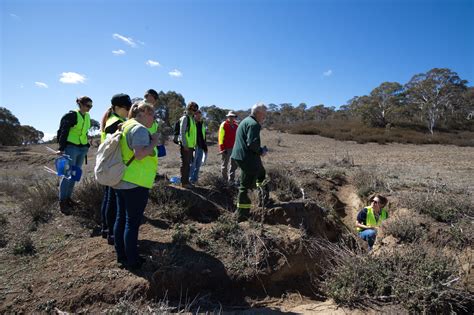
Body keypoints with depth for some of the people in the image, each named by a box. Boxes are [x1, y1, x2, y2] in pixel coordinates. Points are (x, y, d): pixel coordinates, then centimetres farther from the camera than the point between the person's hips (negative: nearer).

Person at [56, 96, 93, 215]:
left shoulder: (87, 116, 11)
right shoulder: (72, 115, -11)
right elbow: (63, 132, -13)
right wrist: (61, 148, -18)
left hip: (82, 148, 8)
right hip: (71, 148, -7)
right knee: (67, 174, -5)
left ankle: (68, 198, 24)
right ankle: (62, 202, 2)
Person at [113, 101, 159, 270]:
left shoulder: (125, 126, 14)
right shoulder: (140, 129, -16)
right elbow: (139, 154, -26)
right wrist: (154, 143, -14)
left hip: (121, 182, 10)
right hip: (135, 184, -10)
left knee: (121, 219, 16)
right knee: (133, 222, 1)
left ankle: (121, 255, 29)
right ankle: (132, 261, 13)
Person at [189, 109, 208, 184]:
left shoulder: (202, 124, 16)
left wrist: (205, 146, 19)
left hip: (201, 148, 7)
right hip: (194, 147, -7)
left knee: (198, 165, 12)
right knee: (192, 164, -4)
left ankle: (195, 179, 22)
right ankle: (191, 179, 4)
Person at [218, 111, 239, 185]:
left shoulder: (236, 126, 12)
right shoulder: (224, 125, -6)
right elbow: (220, 137, -9)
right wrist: (222, 148, -14)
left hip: (234, 148, 6)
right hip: (226, 148, -6)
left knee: (234, 165, 6)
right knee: (224, 165, 6)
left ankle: (231, 180, 13)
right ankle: (224, 180, 18)